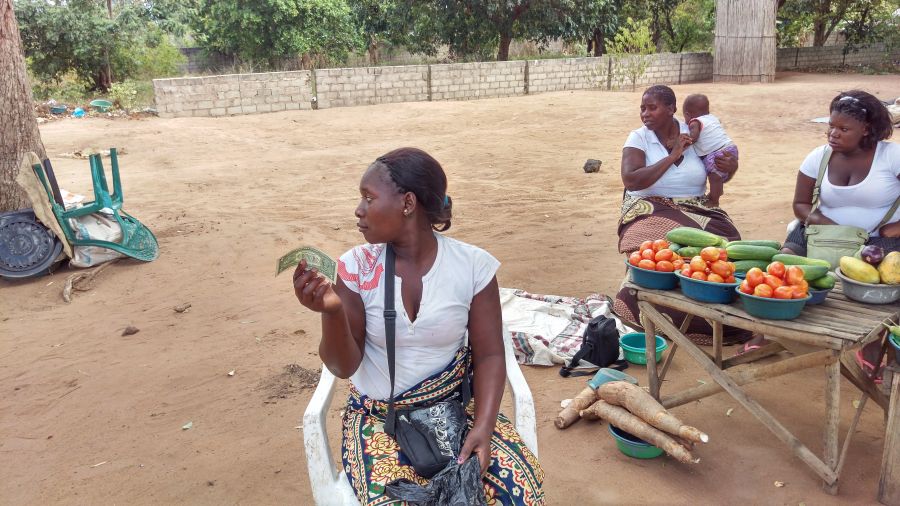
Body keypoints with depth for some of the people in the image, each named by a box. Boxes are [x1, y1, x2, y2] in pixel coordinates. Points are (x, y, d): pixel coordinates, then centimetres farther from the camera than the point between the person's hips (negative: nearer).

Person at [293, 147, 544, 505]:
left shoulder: (473, 265, -10)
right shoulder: (356, 267, -9)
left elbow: (488, 356, -5)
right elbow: (343, 367, -8)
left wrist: (483, 426, -20)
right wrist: (333, 312, -28)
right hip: (379, 416, 0)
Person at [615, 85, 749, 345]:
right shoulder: (638, 138, -3)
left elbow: (717, 173, 16)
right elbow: (631, 180, -19)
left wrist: (731, 167, -9)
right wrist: (673, 156, -18)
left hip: (696, 209, 3)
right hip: (652, 210, -3)